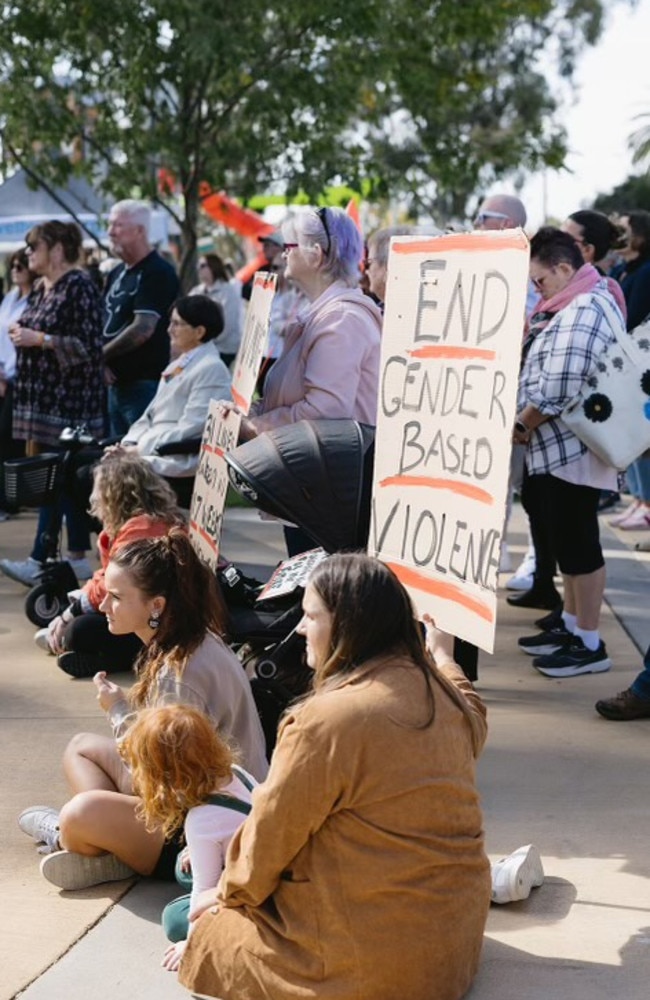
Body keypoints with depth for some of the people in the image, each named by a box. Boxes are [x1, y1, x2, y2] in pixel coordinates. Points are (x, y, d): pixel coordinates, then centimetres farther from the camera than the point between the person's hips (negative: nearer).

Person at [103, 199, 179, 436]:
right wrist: (101, 363, 1)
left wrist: (100, 355, -9)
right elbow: (105, 322, 19)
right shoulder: (117, 274, 16)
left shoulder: (157, 273, -11)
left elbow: (143, 329, -20)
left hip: (145, 383, -9)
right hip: (116, 381, 9)